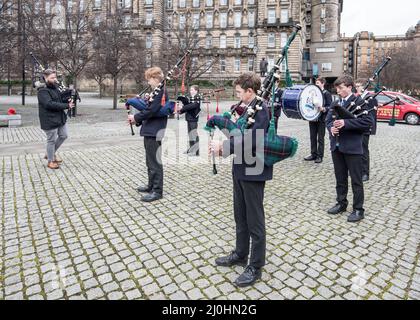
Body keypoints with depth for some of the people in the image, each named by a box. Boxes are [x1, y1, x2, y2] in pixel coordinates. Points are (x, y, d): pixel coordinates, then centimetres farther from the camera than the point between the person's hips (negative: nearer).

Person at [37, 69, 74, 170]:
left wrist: (68, 101, -4)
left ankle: (51, 153, 37)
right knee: (52, 140, 2)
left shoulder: (55, 88, 11)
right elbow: (50, 104, -27)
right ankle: (50, 161, 20)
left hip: (60, 118, 9)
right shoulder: (42, 91, -16)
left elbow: (61, 99, 20)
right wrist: (66, 106, -24)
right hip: (50, 120, -9)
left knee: (63, 136, 18)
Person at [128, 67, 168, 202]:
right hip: (150, 130, 10)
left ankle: (157, 191, 4)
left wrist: (136, 118, -9)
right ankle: (151, 185, 30)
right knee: (150, 161, 17)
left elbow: (151, 110, -22)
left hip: (154, 131, -10)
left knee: (155, 161, -4)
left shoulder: (160, 91, -15)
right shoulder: (157, 91, 17)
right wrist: (137, 119, 7)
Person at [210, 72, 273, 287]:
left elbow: (252, 141, -26)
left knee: (255, 220, 3)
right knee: (240, 215, 20)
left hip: (253, 171, -9)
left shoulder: (260, 109, -17)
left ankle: (256, 266, 19)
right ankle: (240, 255, 37)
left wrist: (223, 146, -20)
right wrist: (224, 148, 0)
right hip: (241, 170, 9)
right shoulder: (250, 108, 12)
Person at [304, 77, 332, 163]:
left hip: (321, 119, -5)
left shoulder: (327, 93, -3)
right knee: (313, 137, 9)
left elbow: (330, 106, -9)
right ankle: (313, 154, 18)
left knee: (320, 138, 0)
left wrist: (323, 109, -27)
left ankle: (319, 156, 6)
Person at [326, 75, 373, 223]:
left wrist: (345, 123, -23)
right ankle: (341, 203, 30)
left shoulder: (359, 102, -7)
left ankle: (358, 209, 13)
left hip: (352, 147, -6)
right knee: (340, 178, 15)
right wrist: (331, 127, -10)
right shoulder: (336, 103, 13)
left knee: (356, 180, 3)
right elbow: (328, 120, 12)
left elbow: (367, 122, -16)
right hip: (337, 146, 6)